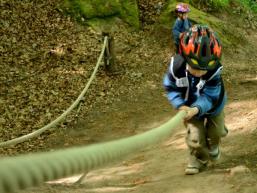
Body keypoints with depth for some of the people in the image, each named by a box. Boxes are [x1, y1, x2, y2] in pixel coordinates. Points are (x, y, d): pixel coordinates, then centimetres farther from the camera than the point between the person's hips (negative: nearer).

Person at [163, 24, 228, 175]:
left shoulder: (214, 71, -40)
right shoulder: (177, 66, -35)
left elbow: (208, 97, -37)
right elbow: (171, 87, -19)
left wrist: (197, 109, -56)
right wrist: (180, 105, -35)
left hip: (213, 105, 0)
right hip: (190, 107, 0)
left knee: (216, 132, 21)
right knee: (195, 137, -8)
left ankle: (213, 145, 58)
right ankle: (199, 159, 25)